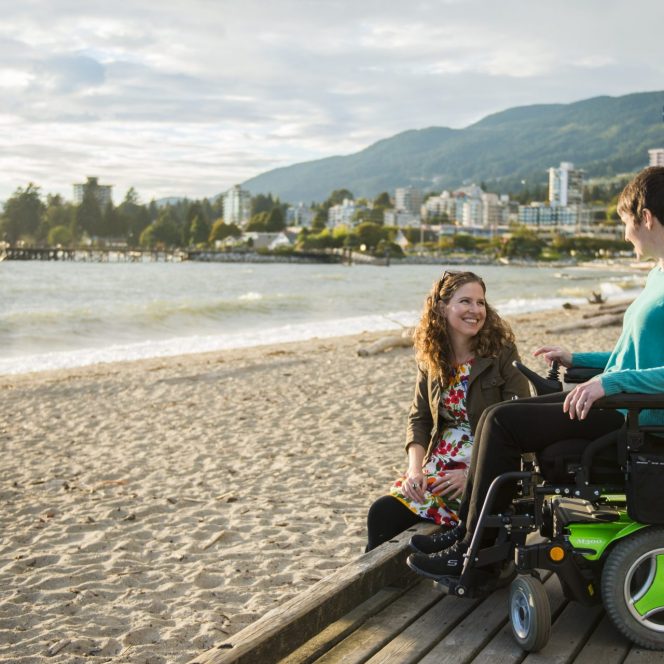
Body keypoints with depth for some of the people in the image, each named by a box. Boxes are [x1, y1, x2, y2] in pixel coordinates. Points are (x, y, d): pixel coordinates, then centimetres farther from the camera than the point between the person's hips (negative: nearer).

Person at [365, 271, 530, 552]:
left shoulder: (502, 354, -6)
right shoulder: (431, 359, 8)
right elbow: (419, 419, 10)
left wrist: (474, 473, -18)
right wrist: (415, 469, -8)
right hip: (439, 462, 5)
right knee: (382, 513, -18)